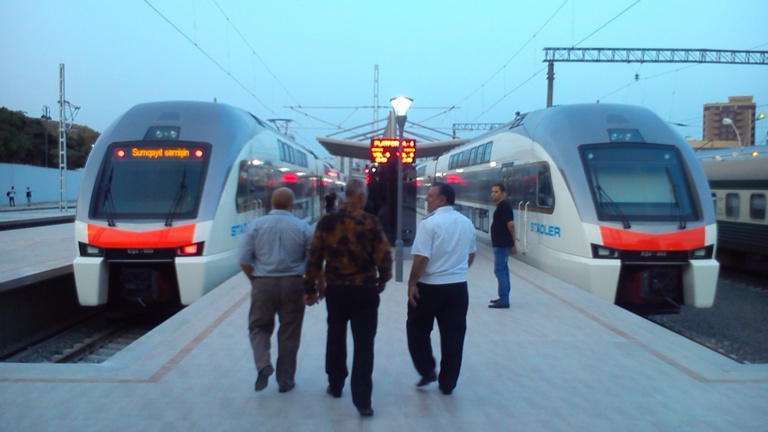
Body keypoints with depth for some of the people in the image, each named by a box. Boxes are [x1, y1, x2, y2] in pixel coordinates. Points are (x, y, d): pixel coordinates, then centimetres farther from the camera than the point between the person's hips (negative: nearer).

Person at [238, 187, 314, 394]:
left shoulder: (256, 224, -2)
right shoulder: (303, 227, -3)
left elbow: (244, 260, -4)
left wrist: (254, 280, 12)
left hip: (263, 283, 0)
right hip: (293, 284, 0)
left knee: (259, 326, 18)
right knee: (289, 333, 11)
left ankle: (263, 365, -5)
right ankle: (285, 380, 19)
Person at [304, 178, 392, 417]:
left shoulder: (326, 221, -3)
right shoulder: (370, 222, -11)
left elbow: (314, 257, -1)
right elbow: (384, 257, -10)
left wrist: (311, 287, 9)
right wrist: (382, 280, 9)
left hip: (335, 290, 3)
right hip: (364, 291, -3)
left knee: (335, 338, 21)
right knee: (363, 345, 3)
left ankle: (335, 386, 36)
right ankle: (362, 400, 5)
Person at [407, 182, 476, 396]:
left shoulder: (429, 223, -15)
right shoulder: (466, 223, 6)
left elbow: (422, 258, -19)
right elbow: (471, 255, 16)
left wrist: (412, 283, -10)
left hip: (429, 286, -5)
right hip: (458, 286, 5)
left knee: (417, 328, 16)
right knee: (453, 334, 10)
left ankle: (427, 371, 13)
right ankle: (447, 383, 17)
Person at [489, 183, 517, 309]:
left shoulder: (504, 206, -16)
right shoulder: (501, 206, 14)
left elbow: (511, 224, -20)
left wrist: (513, 243, -18)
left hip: (502, 244, -10)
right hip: (500, 243, 10)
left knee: (499, 270, -8)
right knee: (503, 269, 13)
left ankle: (504, 300, -6)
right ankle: (503, 298, 20)